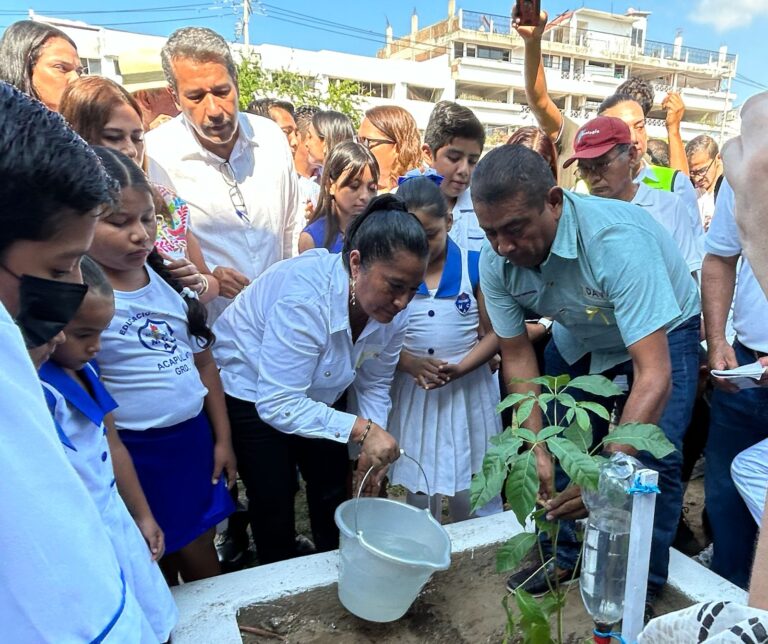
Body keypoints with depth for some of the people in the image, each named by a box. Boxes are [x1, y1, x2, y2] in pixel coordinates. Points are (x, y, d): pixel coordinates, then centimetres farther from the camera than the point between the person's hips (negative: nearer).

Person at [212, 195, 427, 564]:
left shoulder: (392, 312, -18)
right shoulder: (305, 298, -40)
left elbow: (374, 384, -5)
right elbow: (277, 405, -37)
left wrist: (371, 447, -18)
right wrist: (359, 429, -40)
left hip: (315, 393, 6)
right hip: (251, 391, -5)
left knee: (333, 494, 13)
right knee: (275, 506, 2)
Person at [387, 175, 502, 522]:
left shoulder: (475, 265, -5)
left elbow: (495, 332, -5)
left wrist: (461, 367, -18)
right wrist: (410, 363, -19)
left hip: (468, 387, -1)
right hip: (413, 391, 2)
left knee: (472, 495, 10)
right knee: (418, 491, 15)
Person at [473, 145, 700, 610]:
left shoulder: (617, 240, -41)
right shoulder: (496, 261, -24)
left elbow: (654, 373, -43)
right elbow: (517, 355, -15)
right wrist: (537, 449, -23)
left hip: (661, 333, -4)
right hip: (580, 337, 5)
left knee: (652, 458, -14)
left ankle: (642, 583, 11)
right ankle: (566, 557, 26)